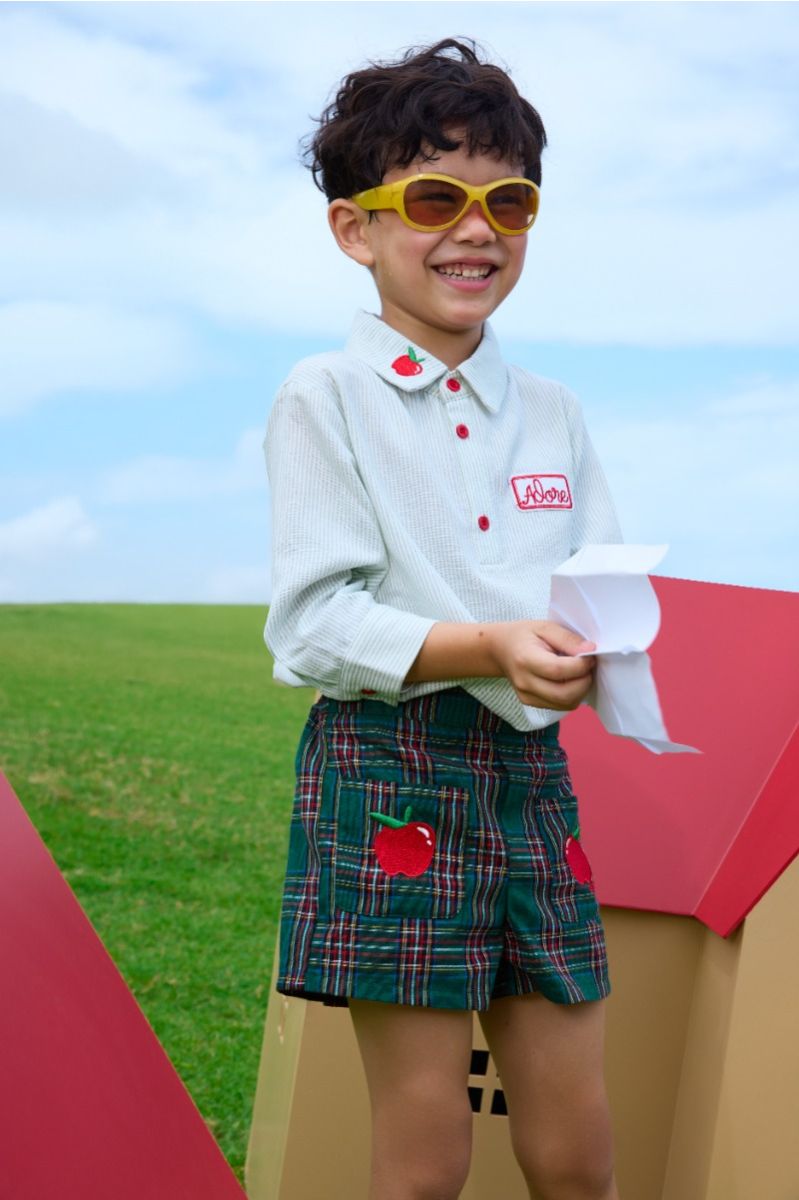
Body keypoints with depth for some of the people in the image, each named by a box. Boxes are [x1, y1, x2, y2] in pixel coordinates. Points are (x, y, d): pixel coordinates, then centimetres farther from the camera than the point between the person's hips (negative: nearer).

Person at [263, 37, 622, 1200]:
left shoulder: (552, 411, 12)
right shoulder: (327, 397, -4)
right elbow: (312, 625, -12)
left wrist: (596, 643, -13)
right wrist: (487, 649, -24)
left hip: (533, 771, 5)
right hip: (390, 772, -5)